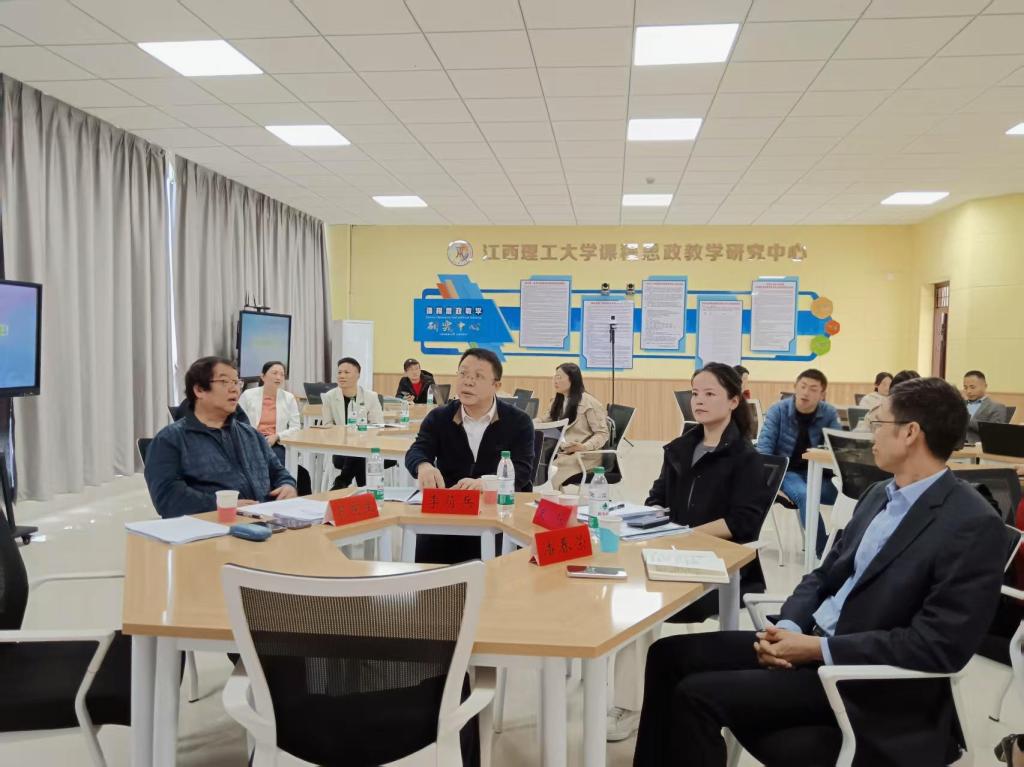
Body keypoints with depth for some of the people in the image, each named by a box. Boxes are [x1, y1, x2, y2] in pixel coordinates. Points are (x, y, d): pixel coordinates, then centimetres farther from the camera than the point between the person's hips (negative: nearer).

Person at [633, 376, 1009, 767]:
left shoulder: (975, 526, -16)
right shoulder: (880, 493, 10)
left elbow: (940, 646, -21)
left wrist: (819, 648, -20)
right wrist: (788, 628, -7)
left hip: (866, 677, -8)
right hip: (810, 641, 8)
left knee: (698, 694, -19)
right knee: (671, 655, 0)